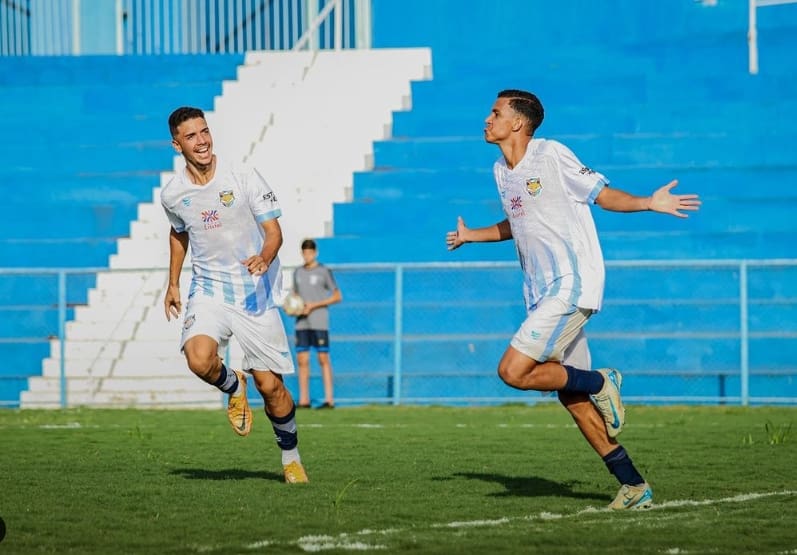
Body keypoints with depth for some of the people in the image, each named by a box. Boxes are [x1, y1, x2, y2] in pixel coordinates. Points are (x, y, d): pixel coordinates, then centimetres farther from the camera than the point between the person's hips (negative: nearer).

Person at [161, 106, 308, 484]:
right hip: (208, 292, 1)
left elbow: (273, 231, -8)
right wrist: (173, 284, 24)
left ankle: (291, 458, 21)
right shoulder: (173, 194, 0)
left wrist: (265, 257, -29)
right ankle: (233, 387, 7)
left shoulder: (245, 179, -9)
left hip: (256, 293, -1)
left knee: (270, 385, -3)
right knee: (199, 359, -28)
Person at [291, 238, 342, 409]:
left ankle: (329, 399, -7)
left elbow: (337, 296, -2)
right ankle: (304, 400, 6)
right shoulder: (298, 272, 14)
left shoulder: (324, 271, -1)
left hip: (319, 322, -5)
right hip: (302, 323, 5)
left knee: (323, 359, -7)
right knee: (302, 360, 2)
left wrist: (313, 305, -11)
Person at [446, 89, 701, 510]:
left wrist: (647, 203, -19)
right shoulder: (501, 171, 14)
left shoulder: (551, 155, -9)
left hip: (572, 286, -8)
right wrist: (472, 236, 36)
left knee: (513, 371, -20)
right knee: (572, 399, 5)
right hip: (542, 293, 8)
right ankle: (633, 486, 9)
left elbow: (602, 194, -5)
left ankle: (601, 383, -1)